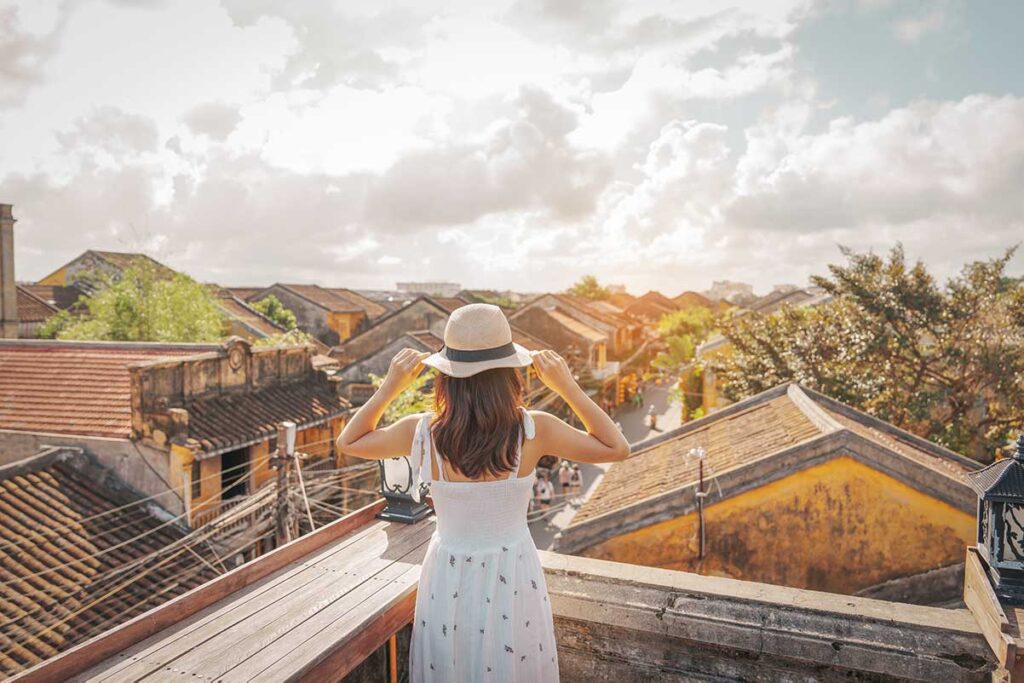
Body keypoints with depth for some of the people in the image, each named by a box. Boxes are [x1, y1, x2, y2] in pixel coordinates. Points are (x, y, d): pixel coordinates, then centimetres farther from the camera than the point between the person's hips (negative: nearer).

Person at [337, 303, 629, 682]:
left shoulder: (422, 433, -20)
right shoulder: (534, 431, -23)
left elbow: (348, 442, 1)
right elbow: (617, 448, -7)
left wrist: (389, 387, -7)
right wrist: (567, 387, -11)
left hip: (448, 581, 1)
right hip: (513, 580, -1)